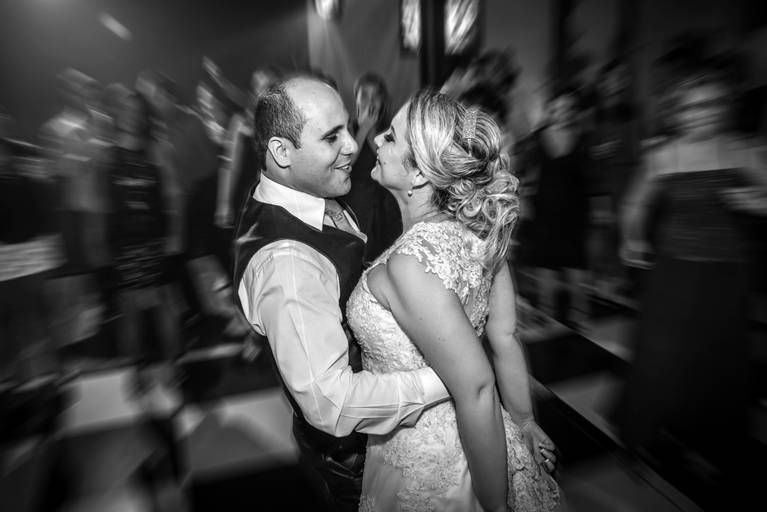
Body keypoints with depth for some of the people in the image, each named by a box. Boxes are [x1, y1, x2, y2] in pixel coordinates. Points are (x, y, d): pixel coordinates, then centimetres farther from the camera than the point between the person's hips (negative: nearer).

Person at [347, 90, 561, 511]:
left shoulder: (410, 262, -32)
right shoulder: (479, 229, -10)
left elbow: (476, 388, -27)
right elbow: (506, 337, -4)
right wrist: (524, 422, 8)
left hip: (427, 466, -6)